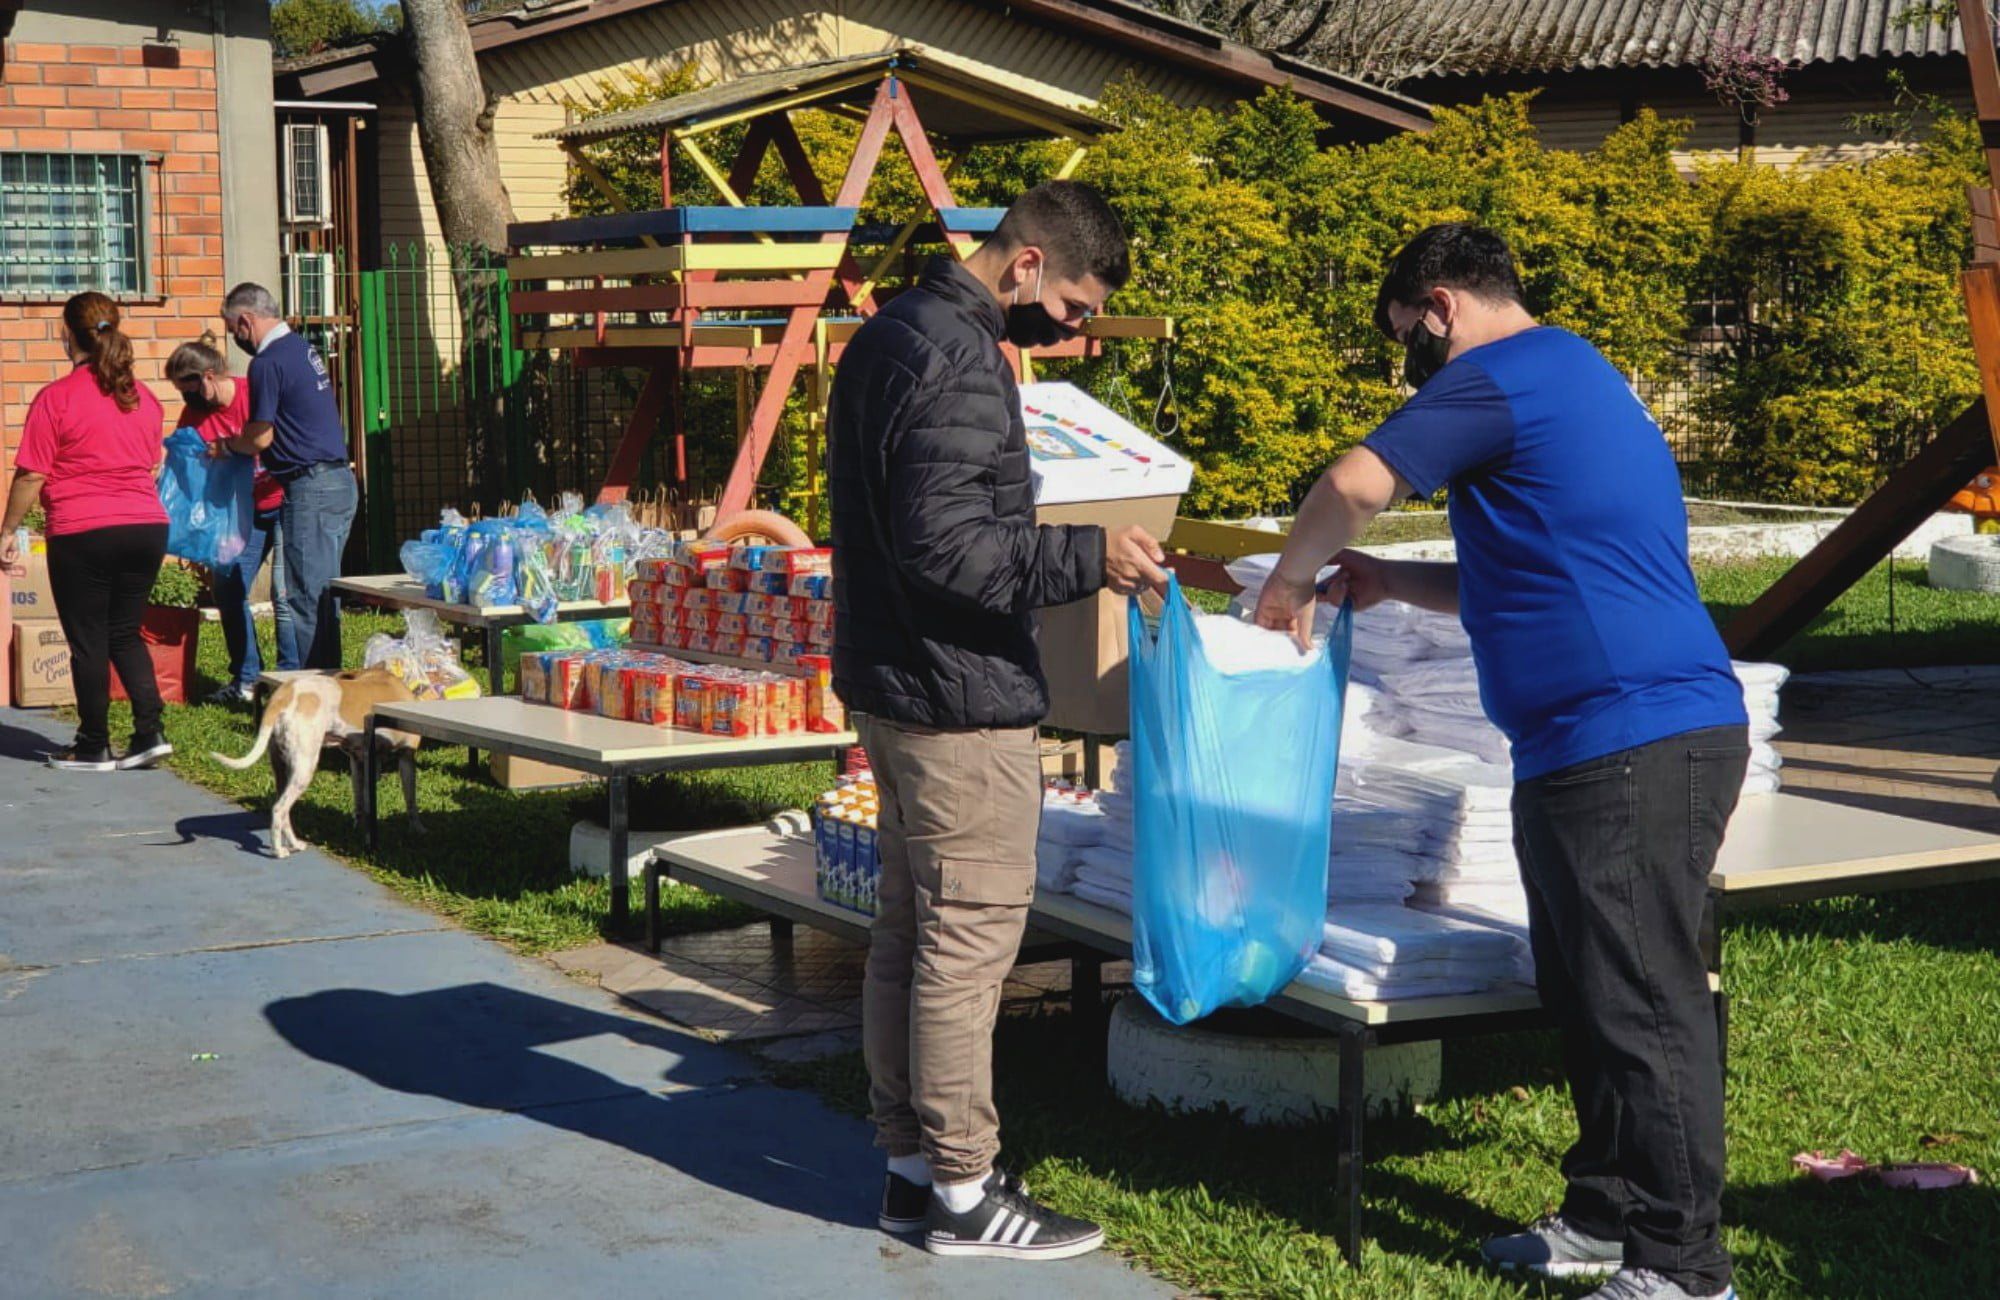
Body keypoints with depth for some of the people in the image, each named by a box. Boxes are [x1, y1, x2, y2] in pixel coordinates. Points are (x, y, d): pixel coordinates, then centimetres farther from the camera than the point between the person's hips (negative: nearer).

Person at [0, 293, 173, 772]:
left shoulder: (56, 398, -10)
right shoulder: (143, 396, 8)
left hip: (83, 534, -5)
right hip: (147, 527, 5)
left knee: (88, 641, 6)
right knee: (125, 633, 16)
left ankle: (94, 747, 13)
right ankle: (149, 731, 5)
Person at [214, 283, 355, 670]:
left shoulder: (268, 363, -13)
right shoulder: (303, 348, 15)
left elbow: (260, 437, -12)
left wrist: (225, 446, 7)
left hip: (312, 489, -10)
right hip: (338, 482, 10)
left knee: (304, 595, -6)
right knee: (322, 592, 14)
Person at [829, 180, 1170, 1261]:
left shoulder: (891, 333, 13)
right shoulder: (960, 365, -19)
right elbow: (944, 543, -25)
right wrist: (1087, 559, -25)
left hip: (891, 683, 11)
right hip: (960, 695, -11)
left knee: (907, 929, 14)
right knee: (970, 937, -3)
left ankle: (911, 1165, 23)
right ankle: (962, 1191, 4)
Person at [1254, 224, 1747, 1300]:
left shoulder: (1499, 377, -7)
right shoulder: (1578, 383, 25)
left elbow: (1354, 486, -19)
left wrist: (1289, 583, -1)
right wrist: (1389, 582, 21)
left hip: (1630, 743, -10)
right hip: (1582, 752, 10)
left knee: (1642, 1006, -5)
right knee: (1584, 995, 15)